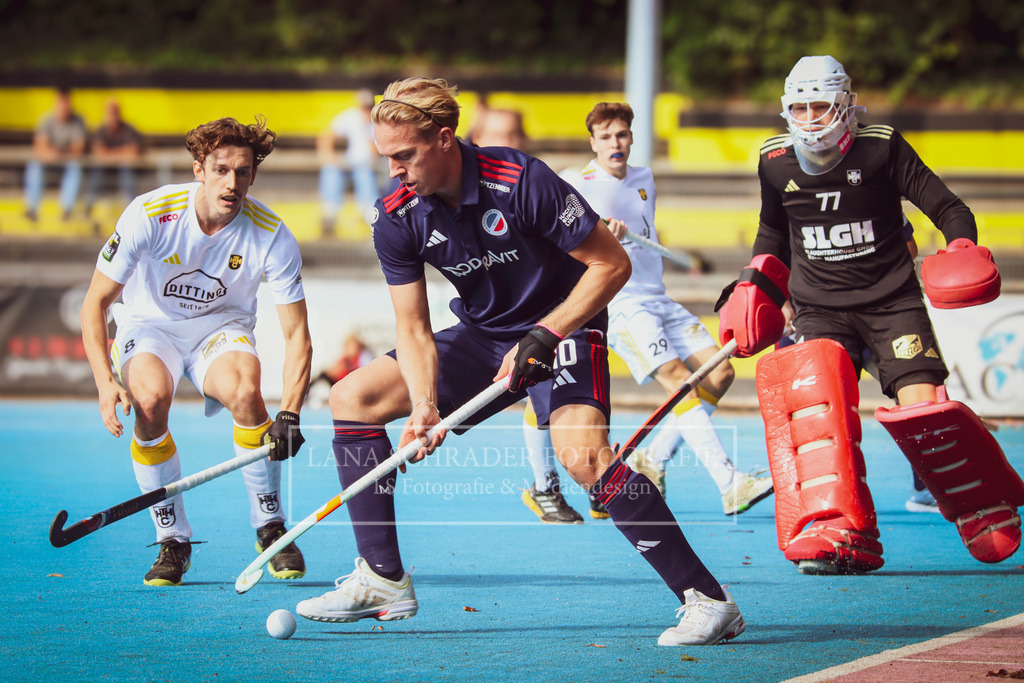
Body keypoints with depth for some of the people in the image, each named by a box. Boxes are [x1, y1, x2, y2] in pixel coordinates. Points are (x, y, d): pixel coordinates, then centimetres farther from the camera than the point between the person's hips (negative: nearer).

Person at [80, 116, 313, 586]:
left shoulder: (272, 236, -20)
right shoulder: (149, 214, -23)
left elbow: (297, 336, -17)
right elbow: (94, 303, -16)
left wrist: (289, 415, -33)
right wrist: (105, 383, -30)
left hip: (222, 327, 1)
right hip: (148, 324, 0)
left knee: (245, 393, -33)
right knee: (150, 398, -34)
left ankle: (270, 529, -10)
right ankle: (173, 540, -15)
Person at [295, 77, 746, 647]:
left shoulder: (520, 182, -27)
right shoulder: (397, 218, -11)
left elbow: (612, 264, -20)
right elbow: (414, 330, -9)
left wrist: (544, 335, -26)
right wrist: (424, 404, -27)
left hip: (564, 326, -6)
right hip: (482, 336, 6)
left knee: (582, 454, -32)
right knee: (352, 398, -4)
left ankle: (707, 597, -26)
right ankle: (384, 580, 0)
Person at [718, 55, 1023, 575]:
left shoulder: (881, 148, -7)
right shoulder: (776, 161, 4)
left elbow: (945, 206, -3)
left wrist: (964, 249, -21)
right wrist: (755, 288, 15)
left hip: (891, 302, -2)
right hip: (819, 310, 2)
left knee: (922, 408, -16)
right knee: (816, 395, -25)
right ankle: (840, 535, -27)